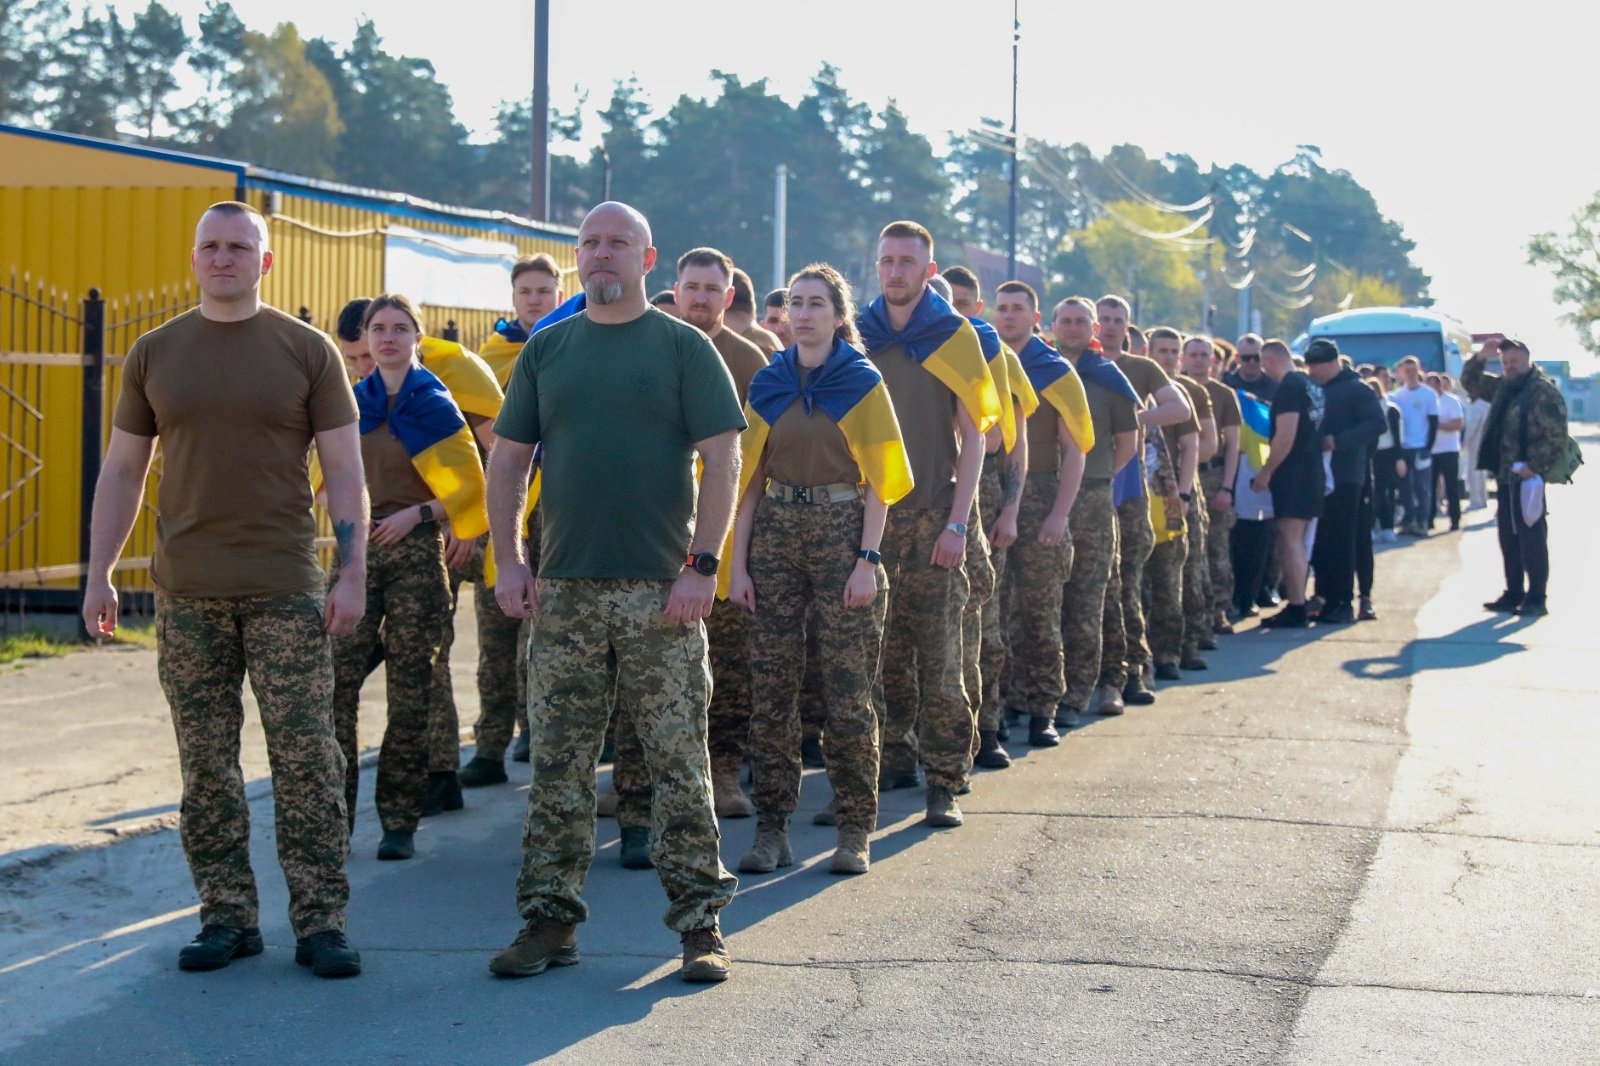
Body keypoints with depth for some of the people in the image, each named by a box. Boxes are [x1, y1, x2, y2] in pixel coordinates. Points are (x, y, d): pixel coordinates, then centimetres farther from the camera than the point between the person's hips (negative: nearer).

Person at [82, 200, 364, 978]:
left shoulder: (307, 351, 2)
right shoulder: (155, 353, 9)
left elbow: (344, 470, 2)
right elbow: (122, 471, 13)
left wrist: (353, 572, -7)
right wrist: (98, 574, 7)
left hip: (286, 591, -2)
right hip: (186, 592, 2)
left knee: (306, 759, -3)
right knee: (205, 766, 6)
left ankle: (320, 921, 4)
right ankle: (227, 916, 15)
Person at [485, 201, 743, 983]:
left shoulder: (683, 347, 2)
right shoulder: (546, 349, 12)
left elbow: (721, 459, -3)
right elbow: (508, 459, 12)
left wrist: (702, 565, -11)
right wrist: (508, 560, 2)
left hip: (660, 589, -3)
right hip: (562, 588, 3)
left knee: (678, 763, 0)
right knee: (557, 765, 6)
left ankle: (699, 920, 7)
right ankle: (550, 918, 14)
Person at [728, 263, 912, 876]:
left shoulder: (863, 383, 1)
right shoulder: (767, 384, 11)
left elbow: (878, 482, -2)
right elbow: (750, 478, 10)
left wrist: (868, 560, -12)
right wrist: (738, 564, 3)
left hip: (842, 534, -3)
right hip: (776, 535, 3)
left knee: (848, 689, -3)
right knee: (771, 688, 2)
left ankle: (854, 831, 4)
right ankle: (771, 828, 8)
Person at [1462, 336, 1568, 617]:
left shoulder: (1543, 390, -10)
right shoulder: (1503, 387, 14)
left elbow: (1556, 434, -15)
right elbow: (1470, 382, 24)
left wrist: (1535, 467, -21)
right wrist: (1481, 357, 7)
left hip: (1527, 476, -8)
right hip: (1505, 476, 8)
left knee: (1532, 537, -6)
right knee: (1508, 537, 12)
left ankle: (1537, 599, -4)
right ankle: (1514, 594, 19)